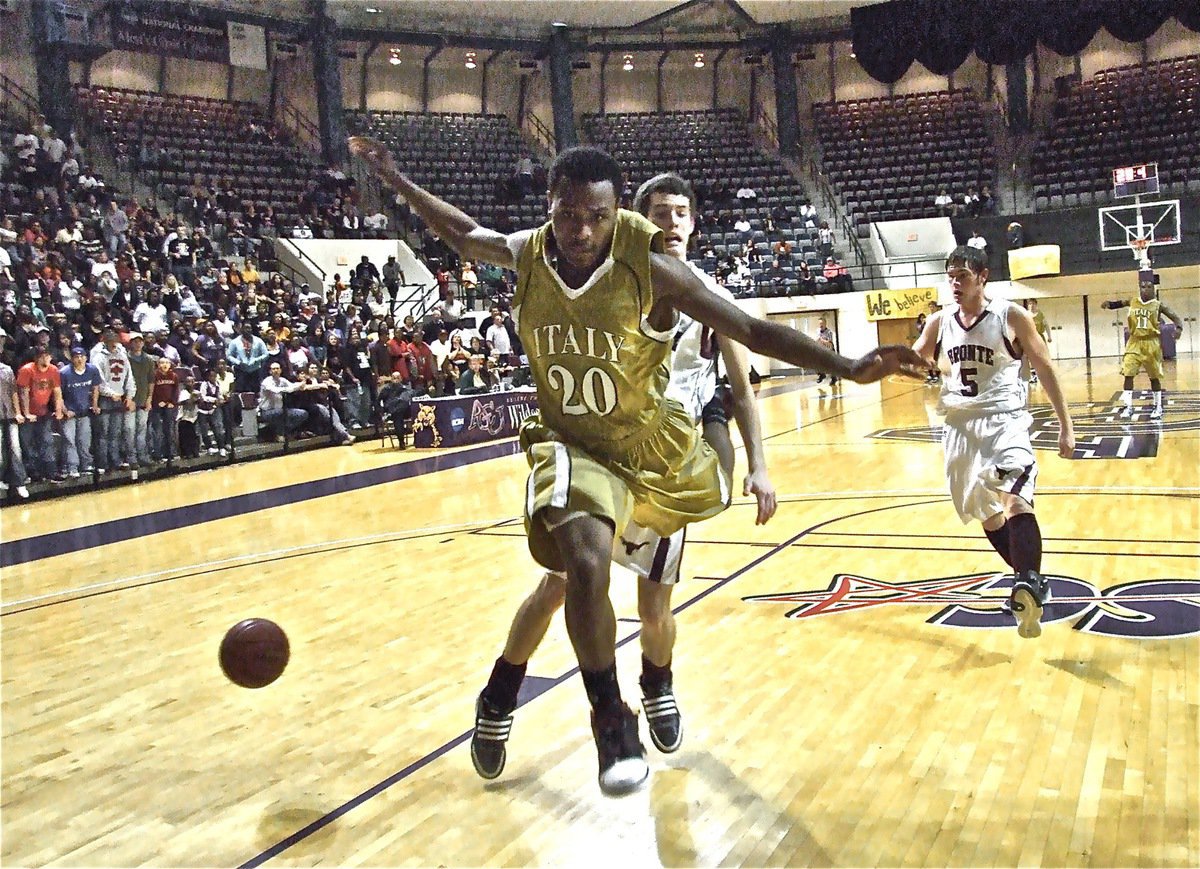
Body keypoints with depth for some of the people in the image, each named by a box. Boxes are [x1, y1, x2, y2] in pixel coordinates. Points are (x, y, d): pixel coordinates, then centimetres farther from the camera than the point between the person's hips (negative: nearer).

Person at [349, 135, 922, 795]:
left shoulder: (649, 267, -24)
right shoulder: (525, 253, -13)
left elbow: (754, 332, -20)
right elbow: (463, 234, 12)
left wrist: (850, 368, -27)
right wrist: (396, 181, 12)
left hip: (652, 444, 1)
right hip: (572, 443, 0)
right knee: (584, 565, -28)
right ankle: (611, 718, -8)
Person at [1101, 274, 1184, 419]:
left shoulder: (1158, 305, -4)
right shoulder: (1132, 302, 2)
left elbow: (1175, 317, -5)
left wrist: (1179, 328, -26)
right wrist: (1108, 304, -17)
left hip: (1151, 344, -2)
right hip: (1134, 343, 2)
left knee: (1154, 376, 7)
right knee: (1128, 374, -8)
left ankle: (1158, 407, 18)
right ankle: (1128, 406, -2)